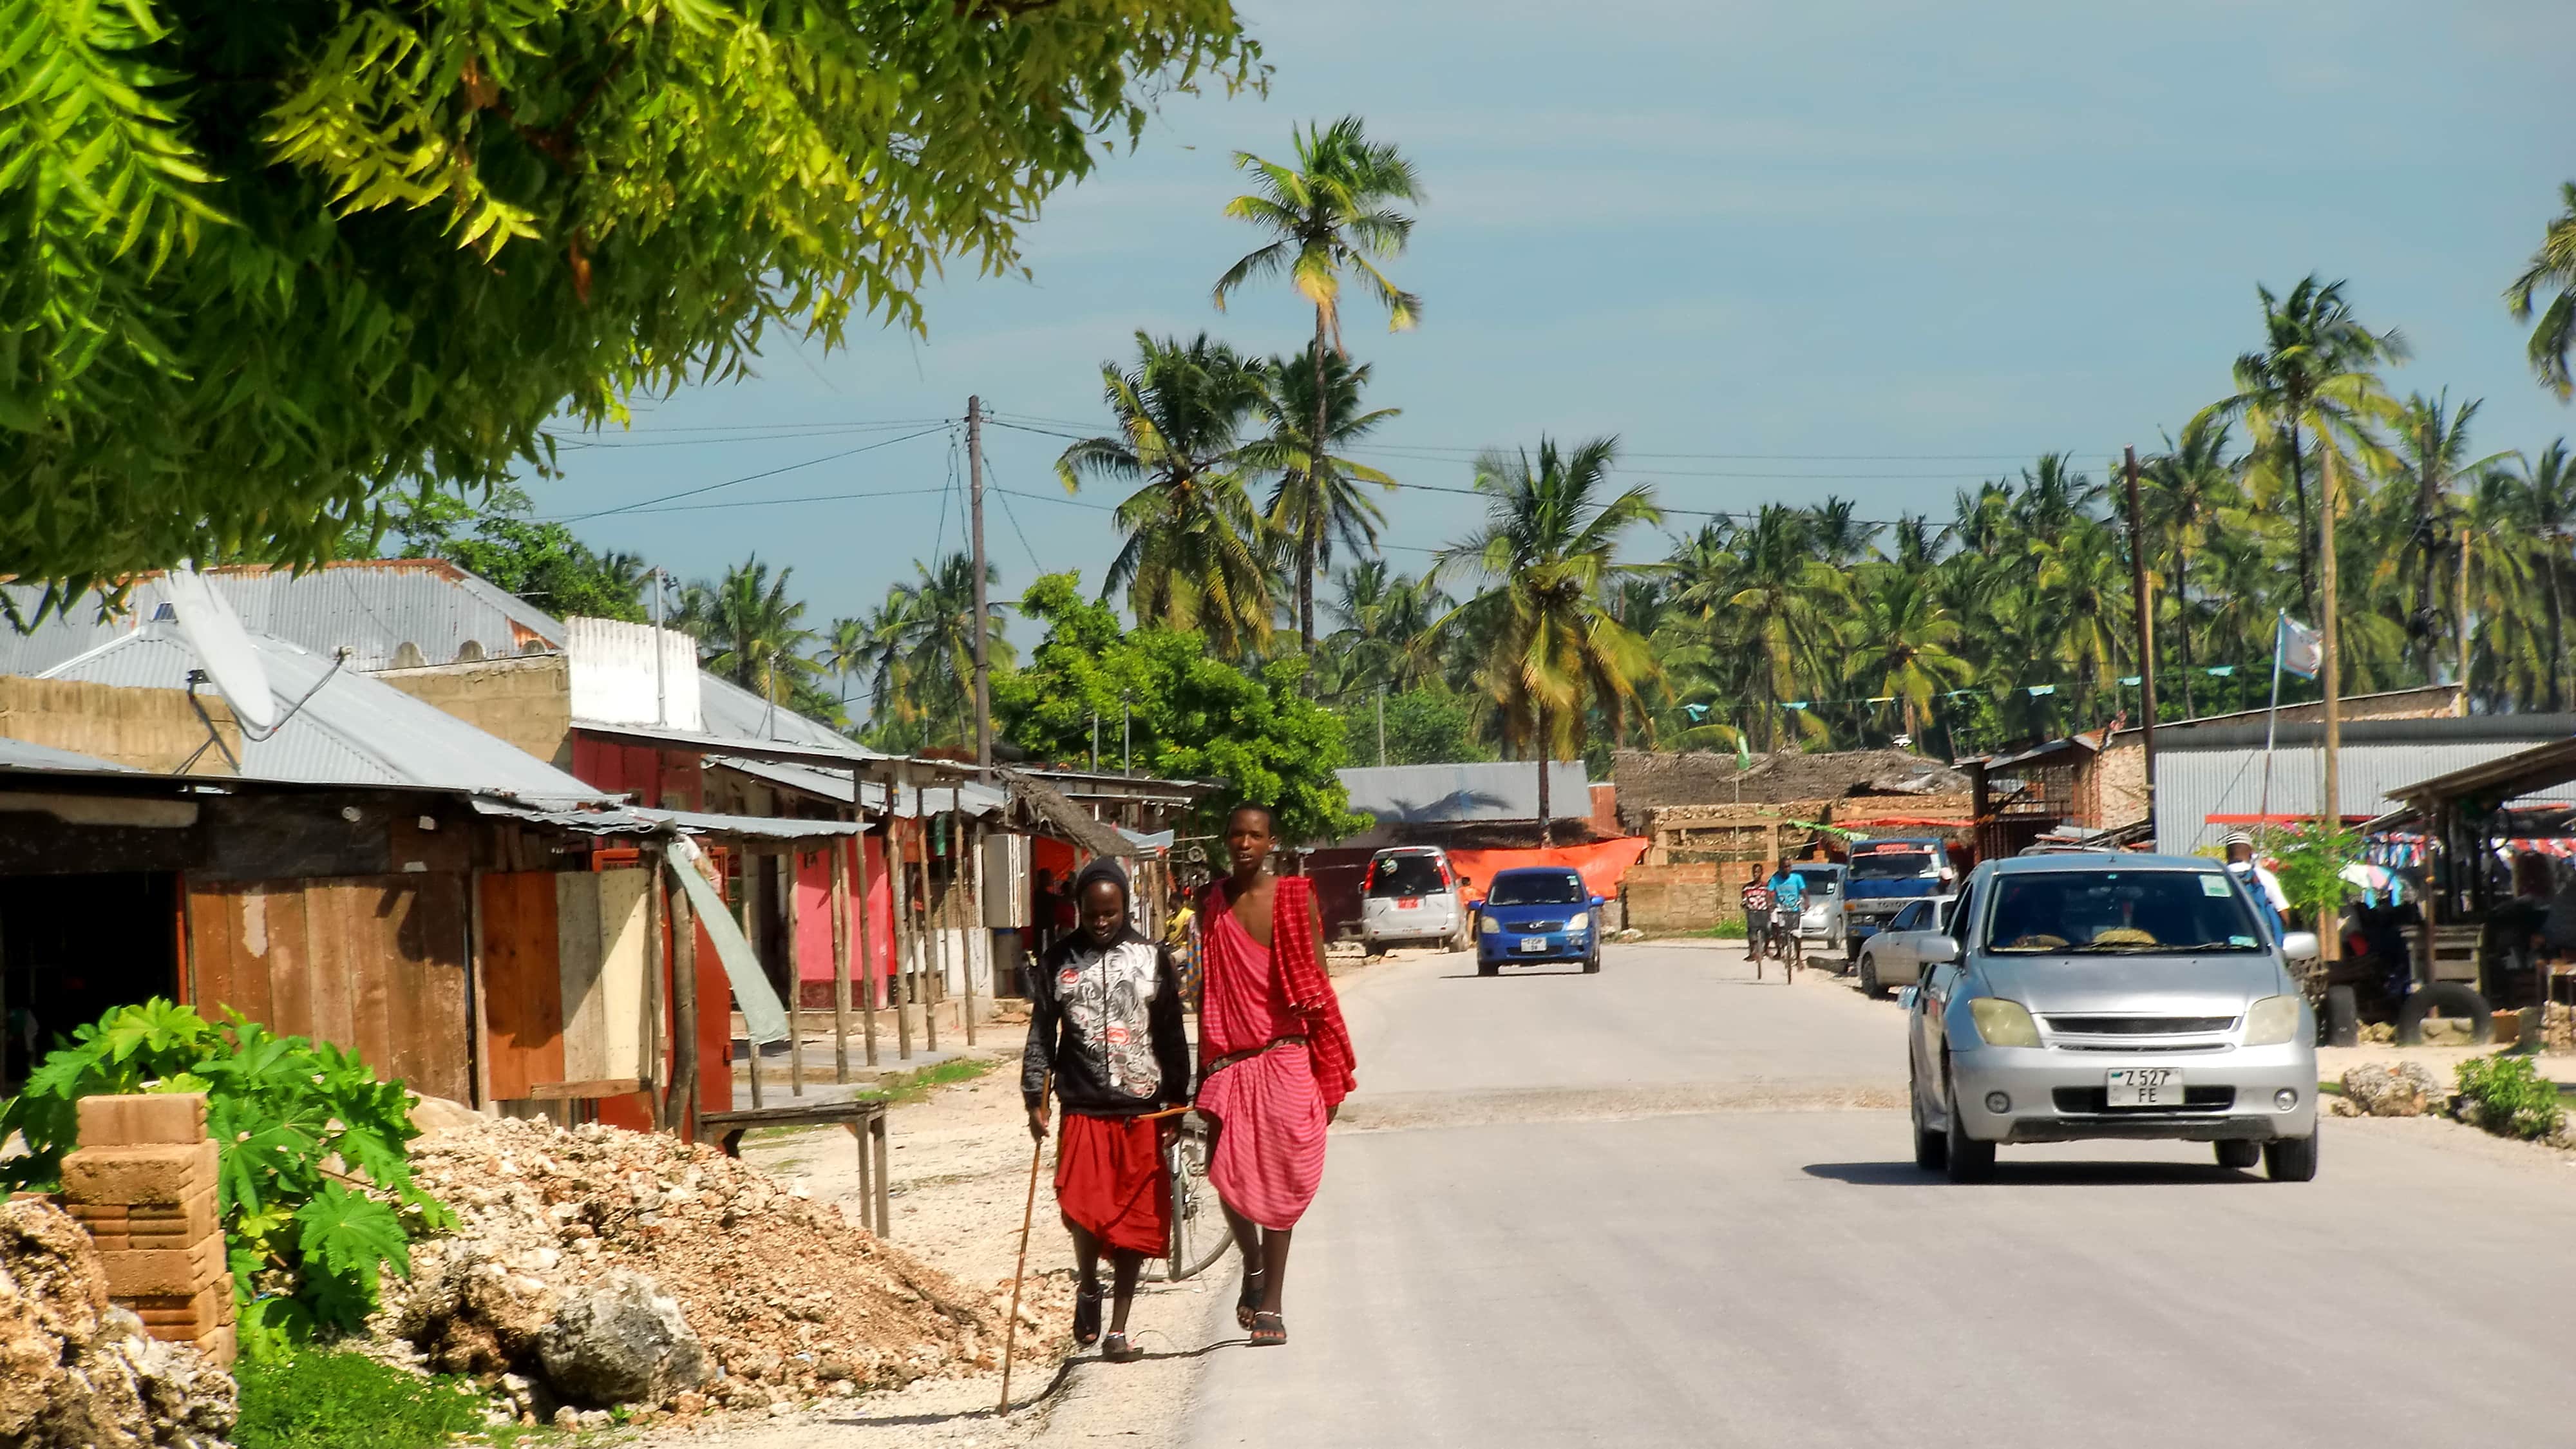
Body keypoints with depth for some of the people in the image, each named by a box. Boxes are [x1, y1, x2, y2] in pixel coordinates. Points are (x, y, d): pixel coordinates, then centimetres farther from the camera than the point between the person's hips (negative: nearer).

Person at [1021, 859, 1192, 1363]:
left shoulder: (1152, 959, 5)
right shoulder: (1059, 962, 5)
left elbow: (1171, 1037, 7)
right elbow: (1041, 1035, 6)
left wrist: (1176, 1103, 4)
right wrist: (1035, 1101, -2)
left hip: (1142, 1109, 1)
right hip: (1083, 1109, -1)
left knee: (1134, 1219, 2)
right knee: (1082, 1208, -18)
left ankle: (1117, 1329, 13)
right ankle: (1088, 1287, 11)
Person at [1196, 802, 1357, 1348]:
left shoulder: (1296, 899, -1)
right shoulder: (1213, 906, 7)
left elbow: (1317, 988, 0)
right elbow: (1207, 991, 13)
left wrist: (1331, 1074, -2)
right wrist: (1203, 1069, 11)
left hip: (1285, 1057, -2)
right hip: (1230, 1059, 2)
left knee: (1279, 1181, -1)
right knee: (1227, 1176, -7)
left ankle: (1270, 1304, 6)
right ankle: (1253, 1265, 22)